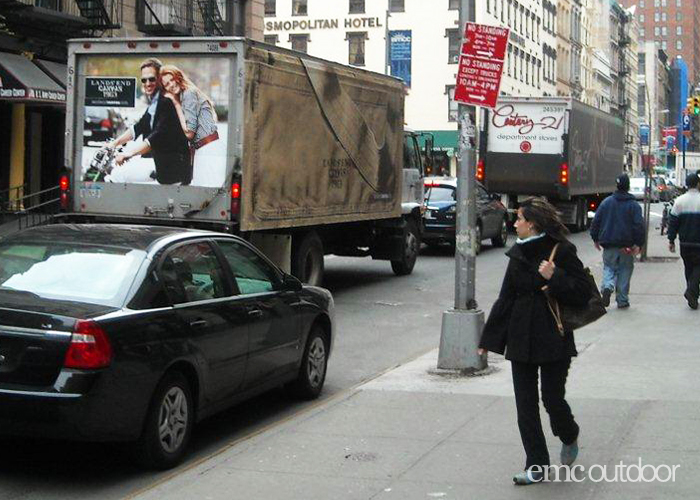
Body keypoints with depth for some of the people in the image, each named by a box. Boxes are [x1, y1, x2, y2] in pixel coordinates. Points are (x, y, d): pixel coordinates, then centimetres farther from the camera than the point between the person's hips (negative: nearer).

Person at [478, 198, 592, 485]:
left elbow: (582, 295, -11)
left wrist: (555, 278, -24)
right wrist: (488, 339, 13)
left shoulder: (562, 252, -9)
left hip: (554, 341, -6)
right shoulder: (518, 254, 9)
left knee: (553, 399, -1)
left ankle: (569, 438, 33)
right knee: (525, 405, 3)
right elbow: (505, 299, 14)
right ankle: (536, 466, 11)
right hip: (521, 340, 6)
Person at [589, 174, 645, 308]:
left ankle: (607, 287, -16)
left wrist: (595, 239, 14)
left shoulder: (606, 202, 3)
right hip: (627, 246, -1)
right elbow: (639, 225, -10)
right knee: (625, 271, 8)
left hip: (609, 245, 1)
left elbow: (596, 221, 4)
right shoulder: (634, 205, -3)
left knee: (609, 267, 13)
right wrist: (638, 244, -9)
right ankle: (622, 300, 9)